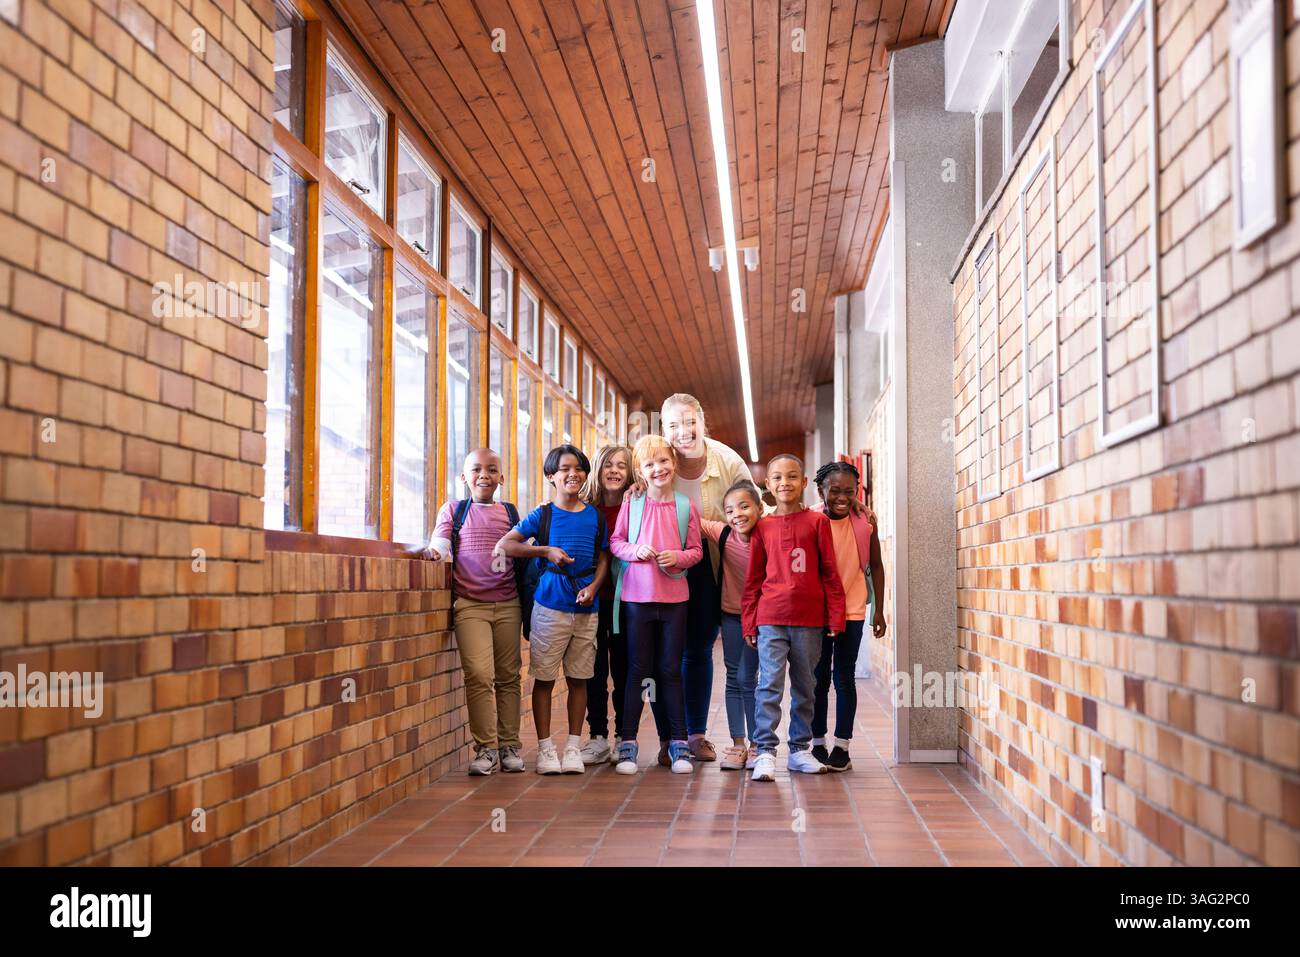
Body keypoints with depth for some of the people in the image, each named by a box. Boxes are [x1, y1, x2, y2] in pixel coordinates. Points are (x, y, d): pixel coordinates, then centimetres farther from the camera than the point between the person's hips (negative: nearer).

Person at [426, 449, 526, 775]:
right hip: (470, 604, -2)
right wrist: (435, 550, -24)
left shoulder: (509, 512, 14)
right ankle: (486, 747, -4)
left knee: (508, 676, 6)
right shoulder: (453, 510, 10)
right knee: (479, 675, -13)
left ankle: (509, 745, 14)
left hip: (507, 604, 3)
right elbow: (440, 543, -2)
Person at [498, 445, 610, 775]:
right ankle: (545, 748, 10)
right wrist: (546, 551, -14)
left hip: (586, 608, 2)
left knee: (579, 678, 8)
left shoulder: (595, 516, 9)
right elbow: (504, 544, -5)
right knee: (544, 678, 1)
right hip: (550, 605, -2)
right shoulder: (542, 515, 1)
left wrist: (593, 587, -7)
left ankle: (573, 747, 17)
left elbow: (603, 558, 11)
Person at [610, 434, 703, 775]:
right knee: (638, 670, 6)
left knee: (671, 670, 9)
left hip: (674, 597, 1)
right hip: (636, 596, 0)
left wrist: (678, 557, -15)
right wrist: (636, 550, -15)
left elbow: (696, 550, 4)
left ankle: (678, 743, 18)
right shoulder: (632, 503, -2)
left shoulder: (686, 506, 0)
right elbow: (615, 541, 3)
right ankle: (628, 743, 13)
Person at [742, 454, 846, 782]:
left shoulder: (817, 522, 2)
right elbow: (753, 579, 8)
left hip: (810, 620, 0)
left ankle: (799, 750, 22)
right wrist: (749, 622, 6)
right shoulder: (762, 527, 5)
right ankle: (765, 752, -3)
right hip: (771, 619, 0)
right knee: (769, 684, -7)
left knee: (804, 687, 11)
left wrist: (835, 618, -1)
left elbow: (830, 573, 3)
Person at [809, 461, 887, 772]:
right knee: (819, 679, 9)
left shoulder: (865, 521, -6)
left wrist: (878, 610, 3)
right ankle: (818, 744, 19)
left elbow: (875, 565, 3)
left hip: (852, 610, 0)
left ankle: (841, 746, 14)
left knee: (844, 678, 6)